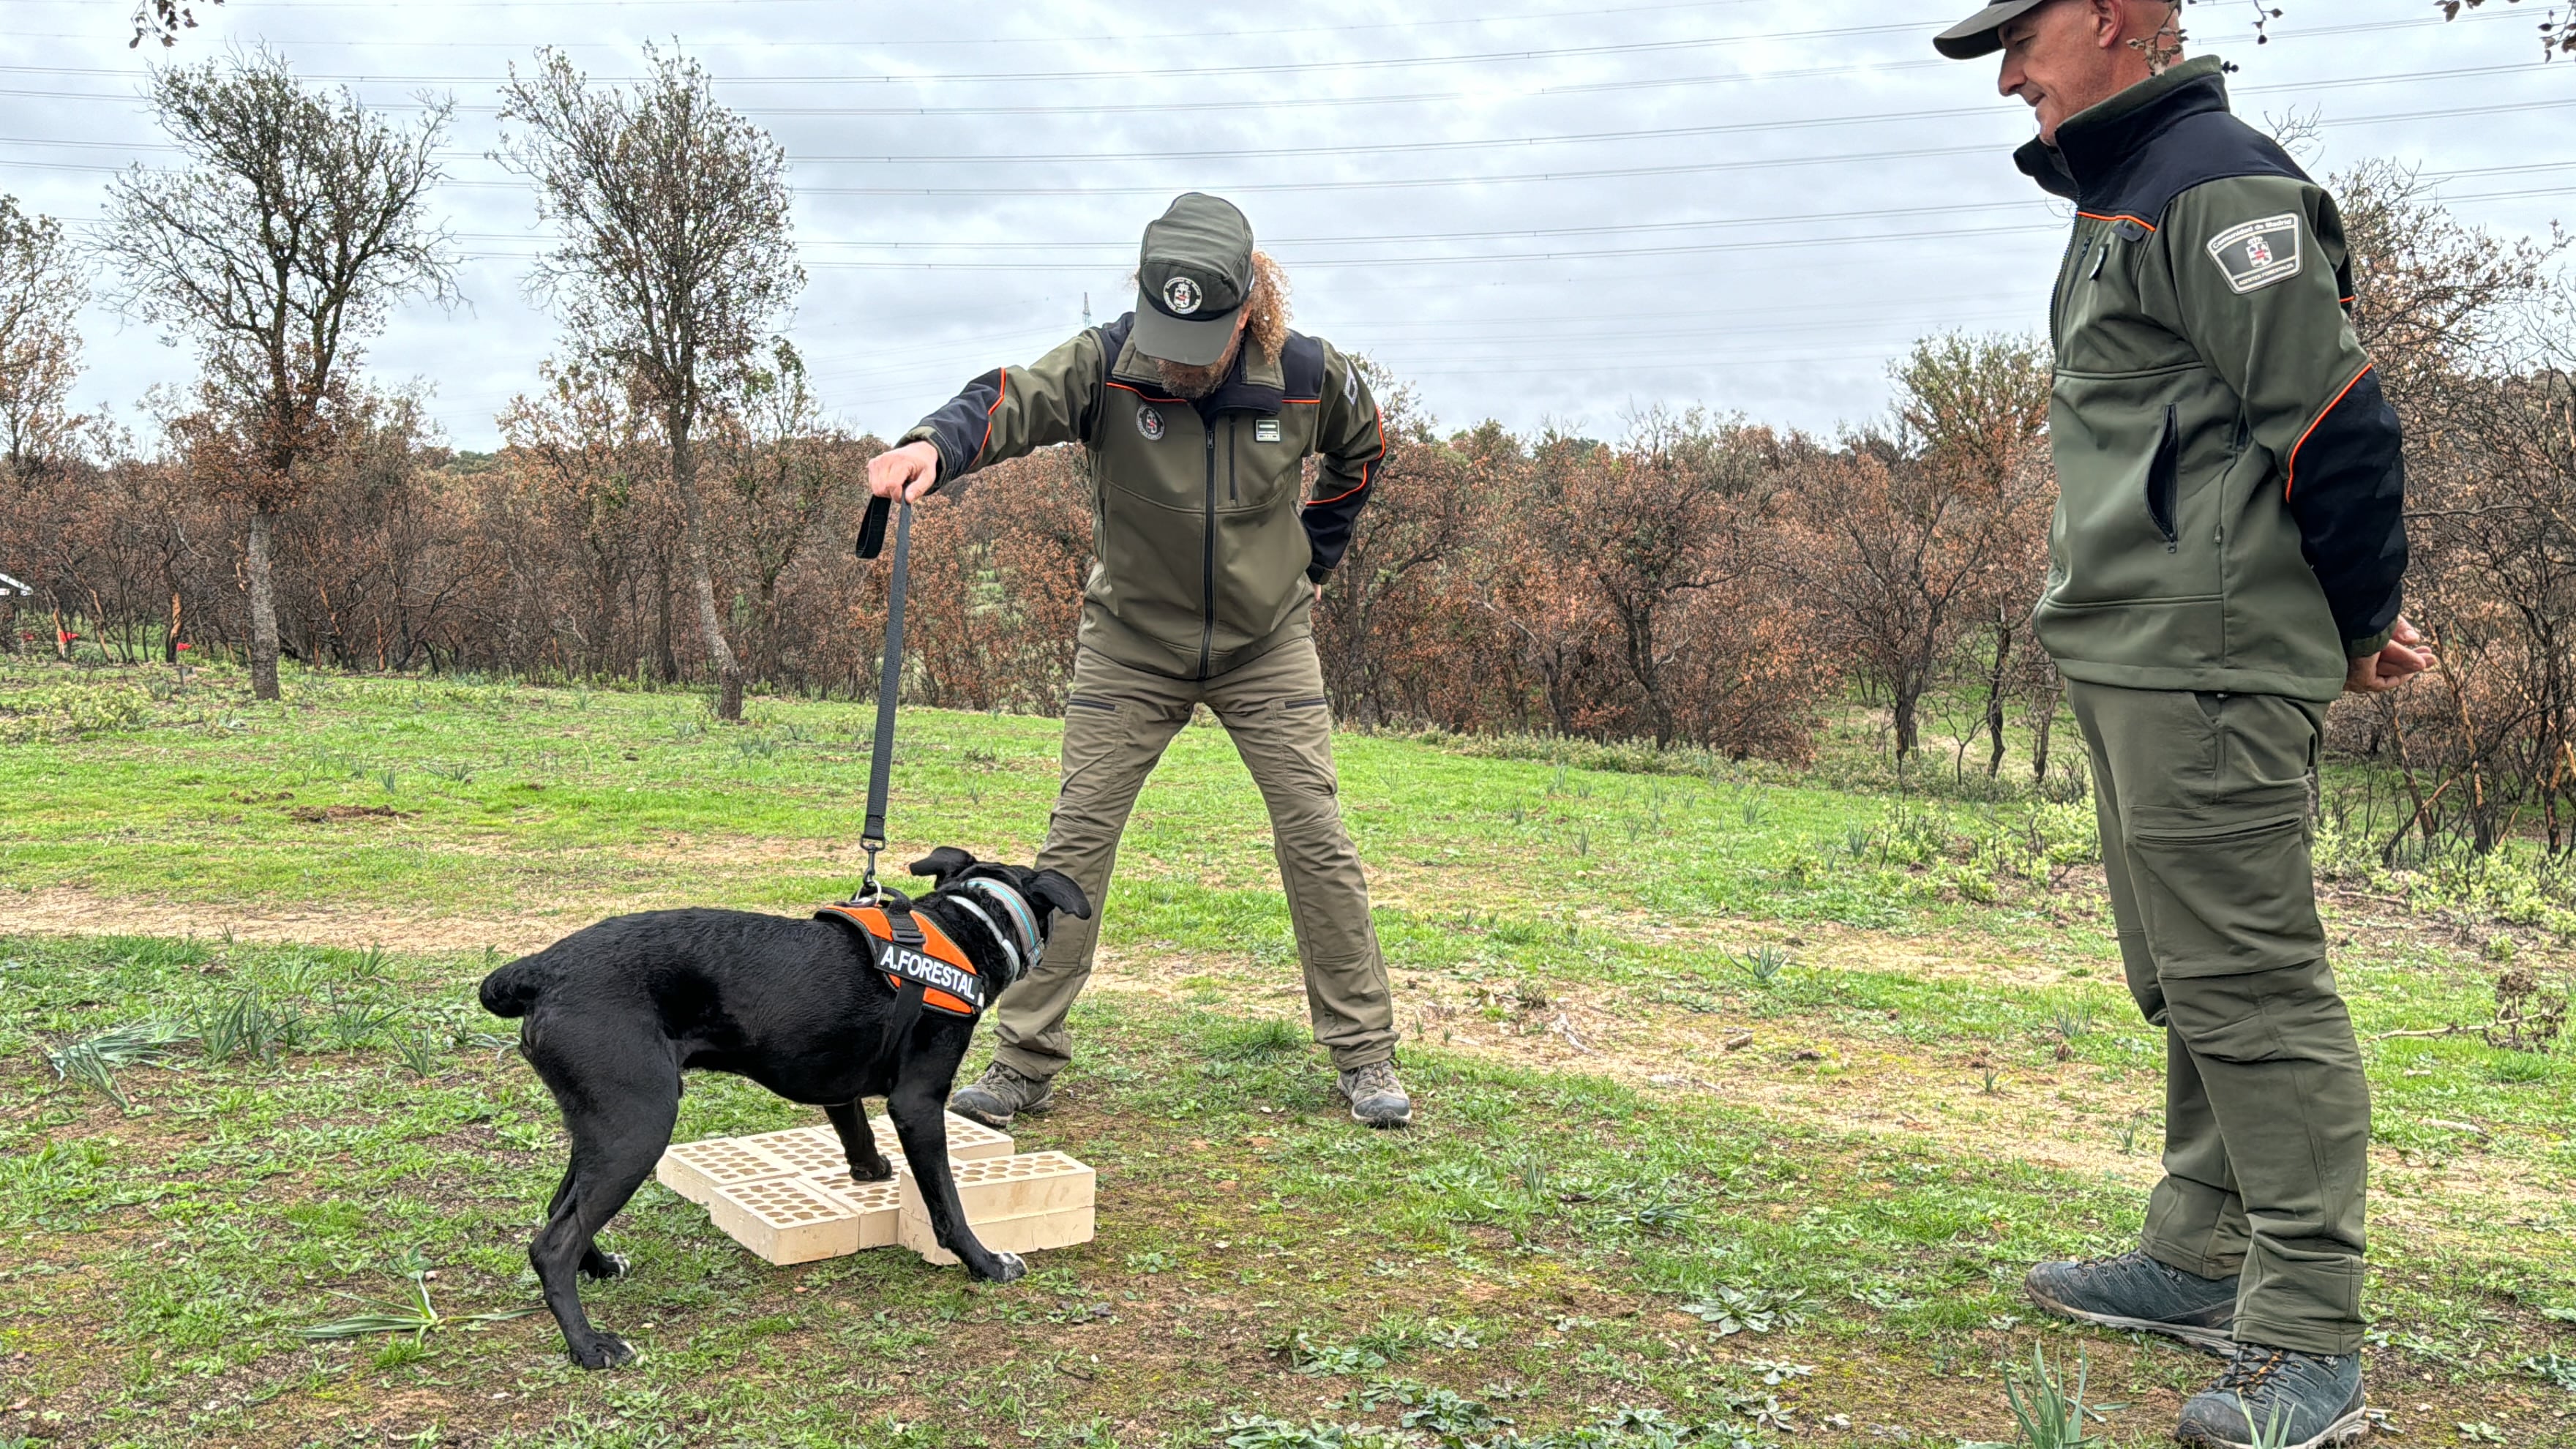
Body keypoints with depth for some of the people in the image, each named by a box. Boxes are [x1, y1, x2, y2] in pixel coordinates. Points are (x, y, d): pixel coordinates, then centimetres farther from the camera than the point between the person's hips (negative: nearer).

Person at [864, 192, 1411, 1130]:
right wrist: (935, 446, -59)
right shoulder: (1107, 363, -19)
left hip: (1268, 642, 1)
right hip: (1131, 641, 0)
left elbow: (1360, 453, 9)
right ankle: (1024, 1061, 9)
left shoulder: (1308, 374, -13)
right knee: (1075, 843, -3)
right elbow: (1016, 398, -38)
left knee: (1317, 842, -1)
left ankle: (1364, 1057, 14)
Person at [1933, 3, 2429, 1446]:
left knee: (2249, 983, -8)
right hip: (2137, 662, 11)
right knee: (2190, 982, 16)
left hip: (2209, 667, -11)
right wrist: (2356, 619, 18)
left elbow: (2336, 423, -16)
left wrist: (2365, 627, -4)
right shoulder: (2123, 198, 20)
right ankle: (2204, 1262, 29)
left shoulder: (2218, 185, -12)